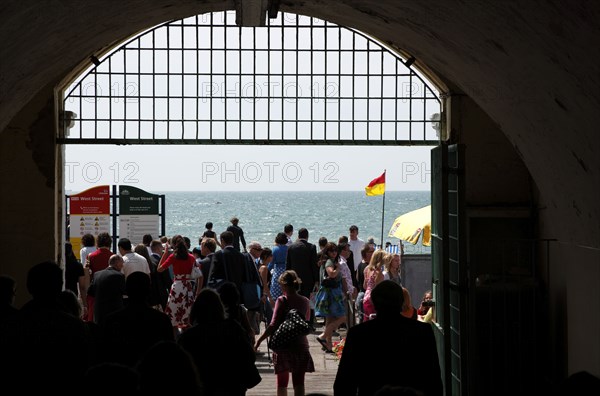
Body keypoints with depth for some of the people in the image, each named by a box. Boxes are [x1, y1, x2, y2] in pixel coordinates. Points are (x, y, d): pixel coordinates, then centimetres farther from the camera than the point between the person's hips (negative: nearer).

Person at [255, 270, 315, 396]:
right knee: (299, 383, -1)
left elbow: (273, 325, -14)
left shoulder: (282, 301, -9)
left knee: (282, 382, 14)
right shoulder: (305, 301, 4)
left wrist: (259, 340, -9)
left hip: (283, 344, -2)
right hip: (301, 344, 2)